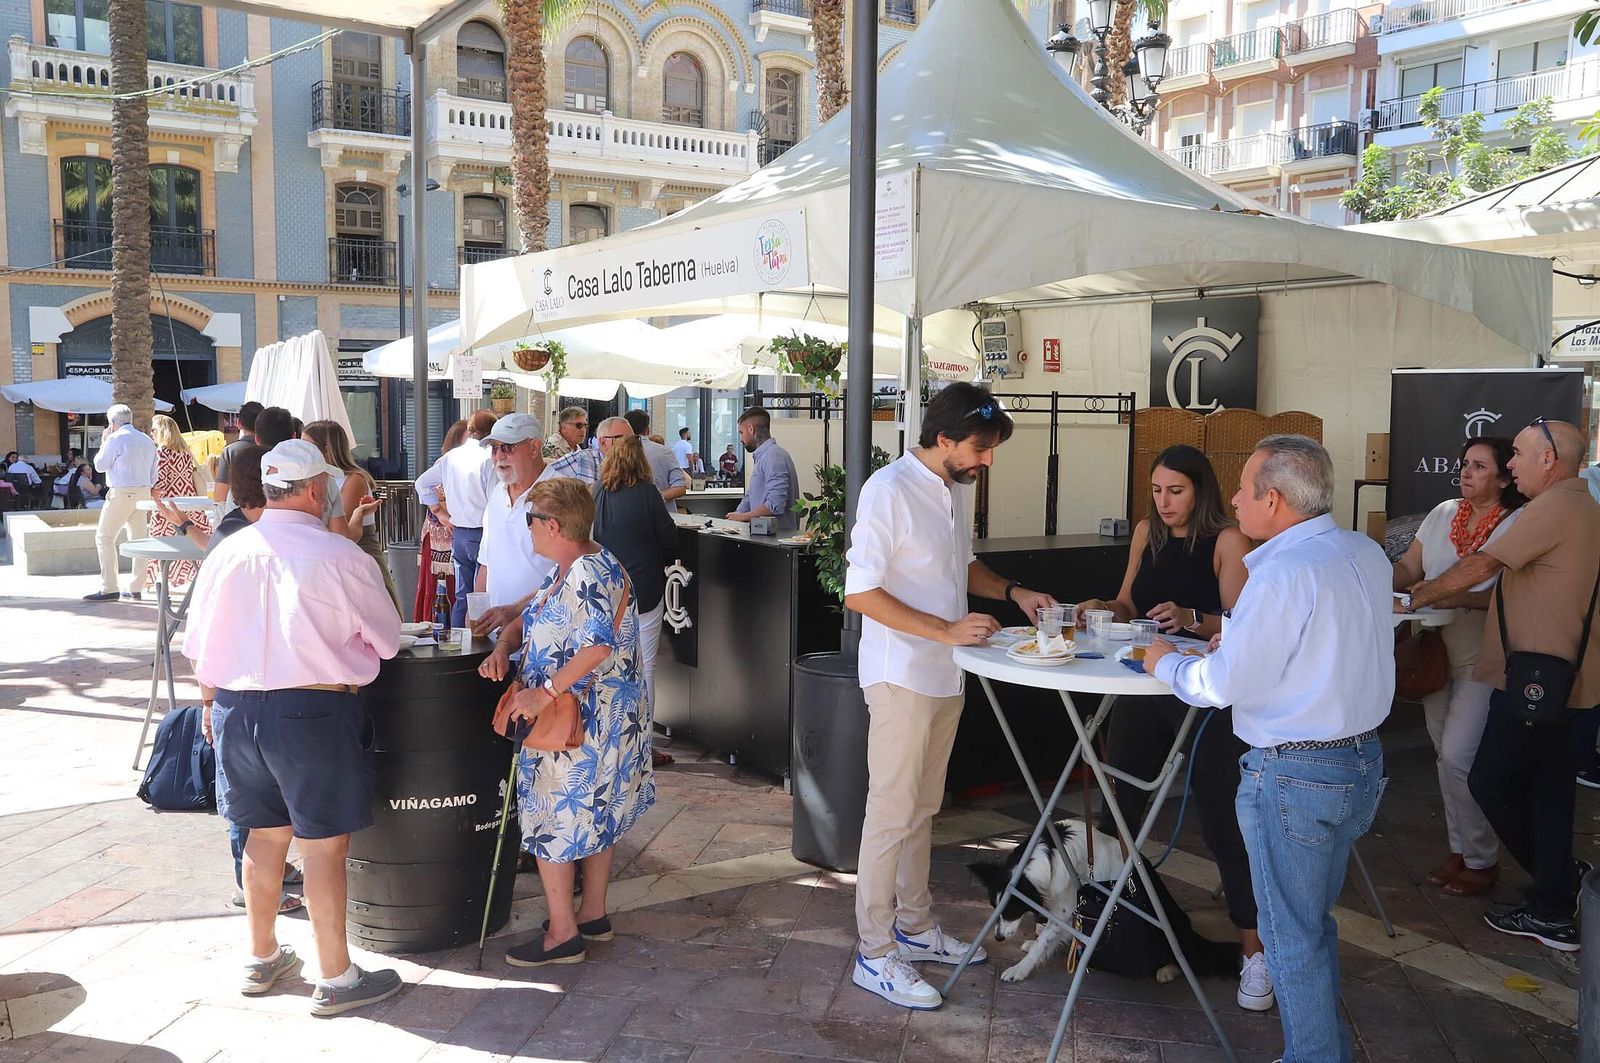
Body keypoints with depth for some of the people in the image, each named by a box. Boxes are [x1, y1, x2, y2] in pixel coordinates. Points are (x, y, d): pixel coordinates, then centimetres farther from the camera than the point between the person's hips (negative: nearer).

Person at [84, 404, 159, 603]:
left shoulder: (115, 439, -9)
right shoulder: (148, 441, 13)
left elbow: (100, 465, 0)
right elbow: (153, 475, 16)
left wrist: (103, 443, 11)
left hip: (121, 493, -7)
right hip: (143, 493, 7)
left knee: (104, 537, -2)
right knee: (138, 538, 9)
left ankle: (108, 589, -8)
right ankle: (136, 588, 11)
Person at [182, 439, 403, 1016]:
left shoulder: (227, 552, 0)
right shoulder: (339, 555, -13)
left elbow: (198, 645, 8)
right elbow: (386, 641, -4)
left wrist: (216, 703, 24)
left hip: (236, 708, 6)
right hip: (312, 710, -5)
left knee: (265, 833, 20)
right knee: (323, 844, 5)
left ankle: (262, 958, 36)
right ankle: (335, 979, 15)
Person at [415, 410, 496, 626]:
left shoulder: (450, 457, 8)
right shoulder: (488, 458, -14)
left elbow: (422, 483, 18)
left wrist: (440, 512, 18)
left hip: (457, 533, 7)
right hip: (482, 533, -7)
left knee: (461, 595, 15)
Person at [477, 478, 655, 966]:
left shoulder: (589, 574, -23)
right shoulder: (565, 571, 10)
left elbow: (598, 646, -35)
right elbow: (530, 618, 17)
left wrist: (545, 692, -32)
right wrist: (503, 647, -4)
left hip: (584, 722, -11)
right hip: (596, 718, 11)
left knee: (555, 817, -1)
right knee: (596, 815, 19)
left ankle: (562, 934, 10)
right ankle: (593, 913, 32)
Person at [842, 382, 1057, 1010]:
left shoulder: (954, 488, 10)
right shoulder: (890, 489, -17)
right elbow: (860, 592, -21)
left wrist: (1012, 592, 8)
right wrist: (946, 629, -24)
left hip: (946, 675, 8)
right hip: (901, 676, -8)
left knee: (922, 808, 17)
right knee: (892, 812, -1)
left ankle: (915, 927, 30)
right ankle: (875, 953, 9)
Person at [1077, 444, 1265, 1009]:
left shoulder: (1227, 540, -9)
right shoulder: (1147, 533, 8)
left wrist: (1191, 619, -29)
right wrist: (1105, 610, -5)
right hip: (1144, 686, 6)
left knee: (1221, 821, -3)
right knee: (1117, 809, 12)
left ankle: (1255, 951, 10)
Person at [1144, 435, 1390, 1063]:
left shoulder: (1285, 572, -22)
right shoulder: (1366, 554, 4)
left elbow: (1222, 684, -18)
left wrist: (1167, 662, 2)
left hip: (1294, 775, -9)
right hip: (1363, 760, 9)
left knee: (1292, 936, 7)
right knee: (1316, 920, 23)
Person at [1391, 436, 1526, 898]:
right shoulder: (1444, 513, 7)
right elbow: (1408, 570, 8)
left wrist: (1457, 598, -30)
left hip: (1483, 656, -6)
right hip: (1437, 650, 6)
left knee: (1457, 755, -9)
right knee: (1446, 753, 12)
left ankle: (1481, 860, 10)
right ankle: (1460, 850, 27)